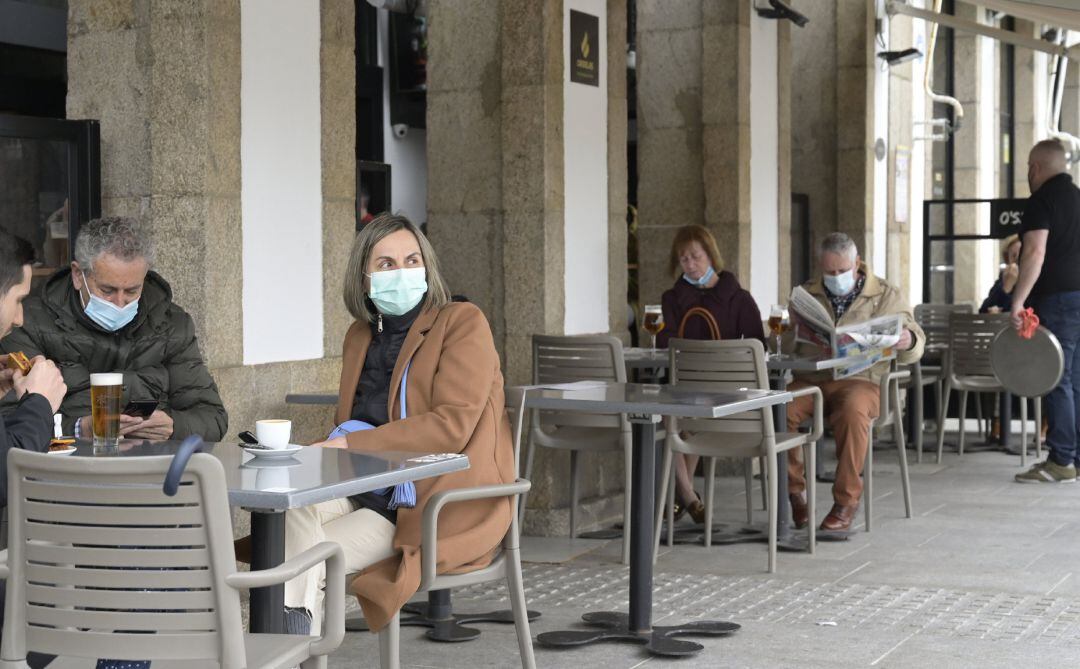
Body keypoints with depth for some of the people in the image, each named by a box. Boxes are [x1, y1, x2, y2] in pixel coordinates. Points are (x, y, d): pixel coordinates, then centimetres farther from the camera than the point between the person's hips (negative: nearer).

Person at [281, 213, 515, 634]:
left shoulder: (463, 323, -6)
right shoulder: (361, 334, 16)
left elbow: (451, 425, -17)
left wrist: (351, 443, -19)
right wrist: (326, 448, -4)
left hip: (438, 508, -6)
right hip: (365, 490, 6)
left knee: (308, 561, -23)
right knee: (290, 501, -25)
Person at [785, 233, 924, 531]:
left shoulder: (887, 295, 10)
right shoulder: (806, 295, 16)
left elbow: (913, 349, 5)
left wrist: (909, 341, -22)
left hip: (858, 379, -2)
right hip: (809, 379, 2)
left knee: (853, 411, -38)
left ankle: (846, 500, -25)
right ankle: (793, 490, -12)